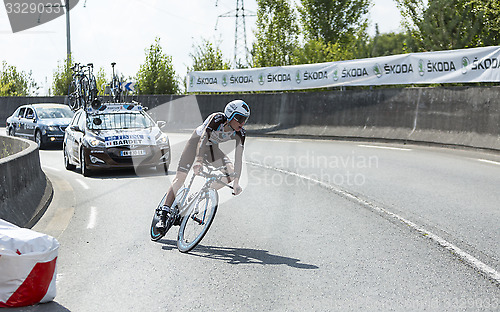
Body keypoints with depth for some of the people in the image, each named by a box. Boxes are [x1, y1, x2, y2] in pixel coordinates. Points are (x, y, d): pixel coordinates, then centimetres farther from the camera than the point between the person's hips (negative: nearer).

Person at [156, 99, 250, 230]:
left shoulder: (240, 133, -21)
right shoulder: (217, 119, -33)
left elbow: (238, 158, -26)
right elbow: (203, 138, -43)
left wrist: (236, 181, -38)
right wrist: (198, 160, -59)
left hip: (212, 148, 4)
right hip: (196, 142, -4)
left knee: (231, 173, -18)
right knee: (180, 178, -14)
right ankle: (163, 216, -11)